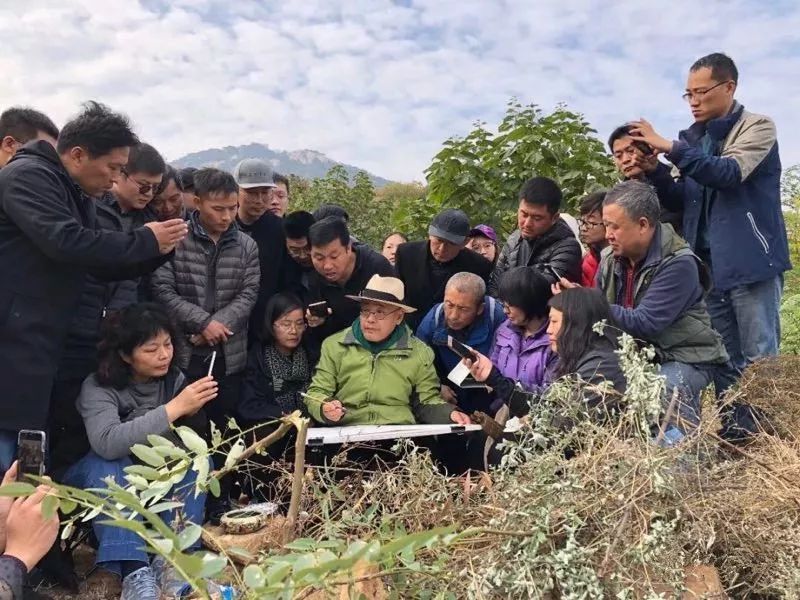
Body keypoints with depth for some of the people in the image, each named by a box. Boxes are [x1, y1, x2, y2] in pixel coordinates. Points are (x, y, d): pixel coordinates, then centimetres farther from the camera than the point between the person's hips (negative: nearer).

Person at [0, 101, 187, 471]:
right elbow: (67, 243, -27)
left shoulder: (78, 195, 16)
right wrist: (145, 241, -17)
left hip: (40, 345, 9)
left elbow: (106, 267, 17)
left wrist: (158, 248, 2)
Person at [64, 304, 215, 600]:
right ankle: (134, 573, -43)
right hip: (103, 476, -3)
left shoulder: (174, 378, -10)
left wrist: (193, 412, -28)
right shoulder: (98, 387, -23)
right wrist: (174, 408, -44)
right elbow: (107, 443, -42)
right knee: (107, 465, -36)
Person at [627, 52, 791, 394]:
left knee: (759, 363, -2)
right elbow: (685, 197, 12)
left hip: (750, 262, -6)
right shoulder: (696, 138, 15)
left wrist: (668, 147, -23)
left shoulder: (757, 126, -2)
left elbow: (729, 173, -21)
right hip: (709, 264, 6)